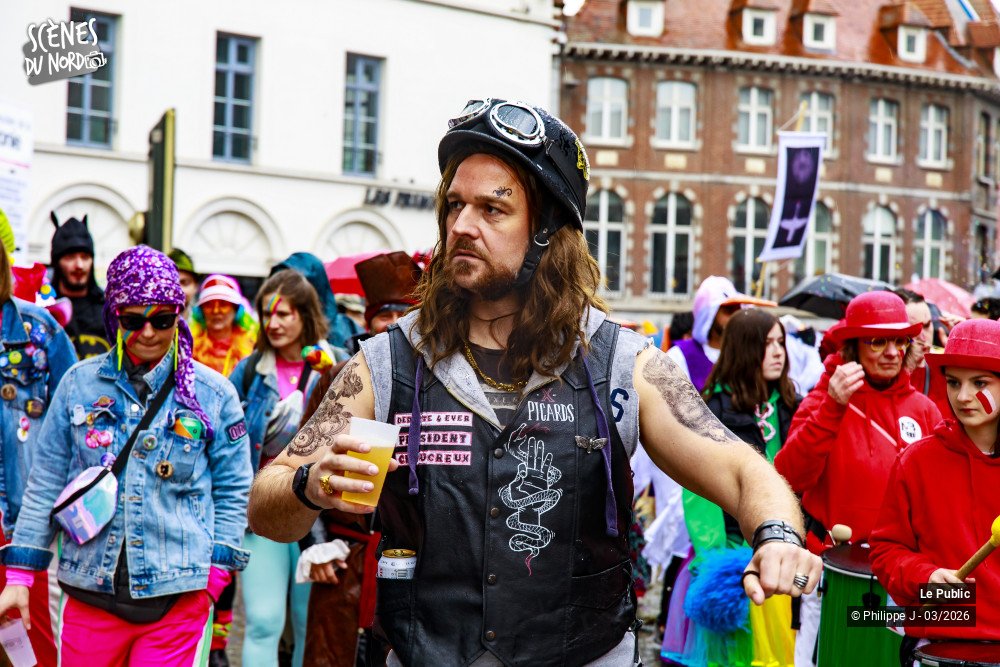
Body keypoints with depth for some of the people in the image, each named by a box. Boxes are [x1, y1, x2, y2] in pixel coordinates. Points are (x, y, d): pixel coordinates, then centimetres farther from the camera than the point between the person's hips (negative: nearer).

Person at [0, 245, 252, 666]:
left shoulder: (213, 393, 1)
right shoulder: (79, 383, 4)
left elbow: (232, 492, 6)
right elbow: (46, 483, 7)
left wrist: (215, 573, -2)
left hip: (177, 599, -1)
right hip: (90, 591, 1)